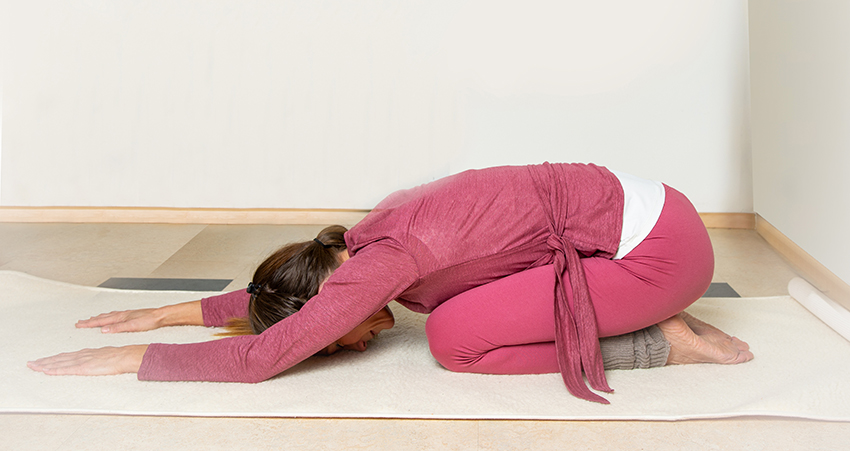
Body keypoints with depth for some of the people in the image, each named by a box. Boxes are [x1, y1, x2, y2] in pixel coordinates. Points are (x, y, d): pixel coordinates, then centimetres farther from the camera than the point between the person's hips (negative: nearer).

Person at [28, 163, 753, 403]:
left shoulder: (382, 260, -19)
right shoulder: (374, 236, 8)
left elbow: (261, 355, -17)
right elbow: (279, 295, 23)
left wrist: (133, 358, -7)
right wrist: (172, 313, 22)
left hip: (660, 247, -9)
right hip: (641, 209, 9)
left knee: (453, 336, -10)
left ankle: (659, 340, -3)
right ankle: (646, 320, 12)